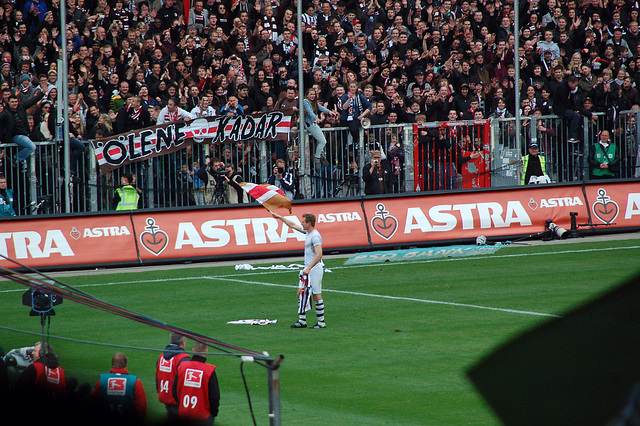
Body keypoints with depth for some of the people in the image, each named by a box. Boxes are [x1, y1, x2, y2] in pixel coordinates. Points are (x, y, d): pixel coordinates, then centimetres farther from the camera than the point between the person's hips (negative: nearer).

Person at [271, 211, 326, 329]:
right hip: (308, 269, 10)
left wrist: (309, 268, -29)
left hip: (315, 269, -10)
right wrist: (280, 217, 27)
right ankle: (302, 321, 13)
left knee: (316, 295, -5)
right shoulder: (307, 232, 11)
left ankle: (321, 322, -1)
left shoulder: (315, 236, -19)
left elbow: (319, 255, -26)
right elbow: (293, 225, 25)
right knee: (301, 293, 9)